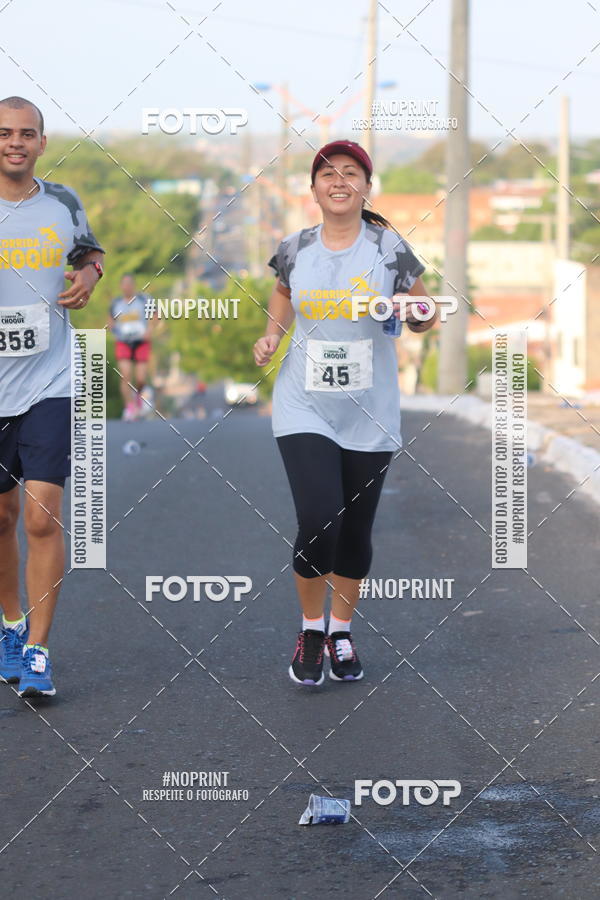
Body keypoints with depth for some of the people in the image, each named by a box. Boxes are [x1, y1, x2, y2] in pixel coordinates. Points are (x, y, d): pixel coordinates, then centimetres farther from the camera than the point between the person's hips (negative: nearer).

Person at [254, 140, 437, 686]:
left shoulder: (388, 248, -3)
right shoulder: (295, 250, 1)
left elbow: (426, 321, 6)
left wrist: (414, 312, -17)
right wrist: (272, 334, 6)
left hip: (369, 415, 1)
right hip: (305, 410, 0)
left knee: (355, 530, 8)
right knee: (318, 522, -15)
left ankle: (341, 631, 30)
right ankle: (311, 630, 9)